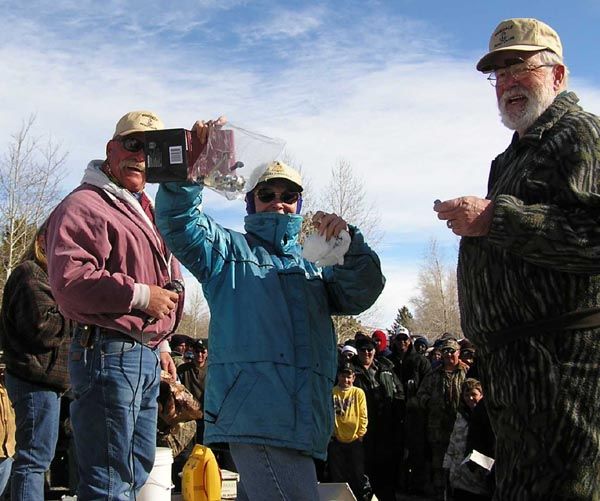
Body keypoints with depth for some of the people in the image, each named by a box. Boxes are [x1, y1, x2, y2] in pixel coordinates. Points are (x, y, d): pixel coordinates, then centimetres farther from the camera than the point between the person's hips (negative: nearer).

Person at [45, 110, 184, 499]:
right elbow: (68, 278, -22)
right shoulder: (85, 205, -9)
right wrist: (140, 295, -19)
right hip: (109, 353, -10)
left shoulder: (145, 211, 22)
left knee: (139, 467, 16)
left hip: (147, 357, 10)